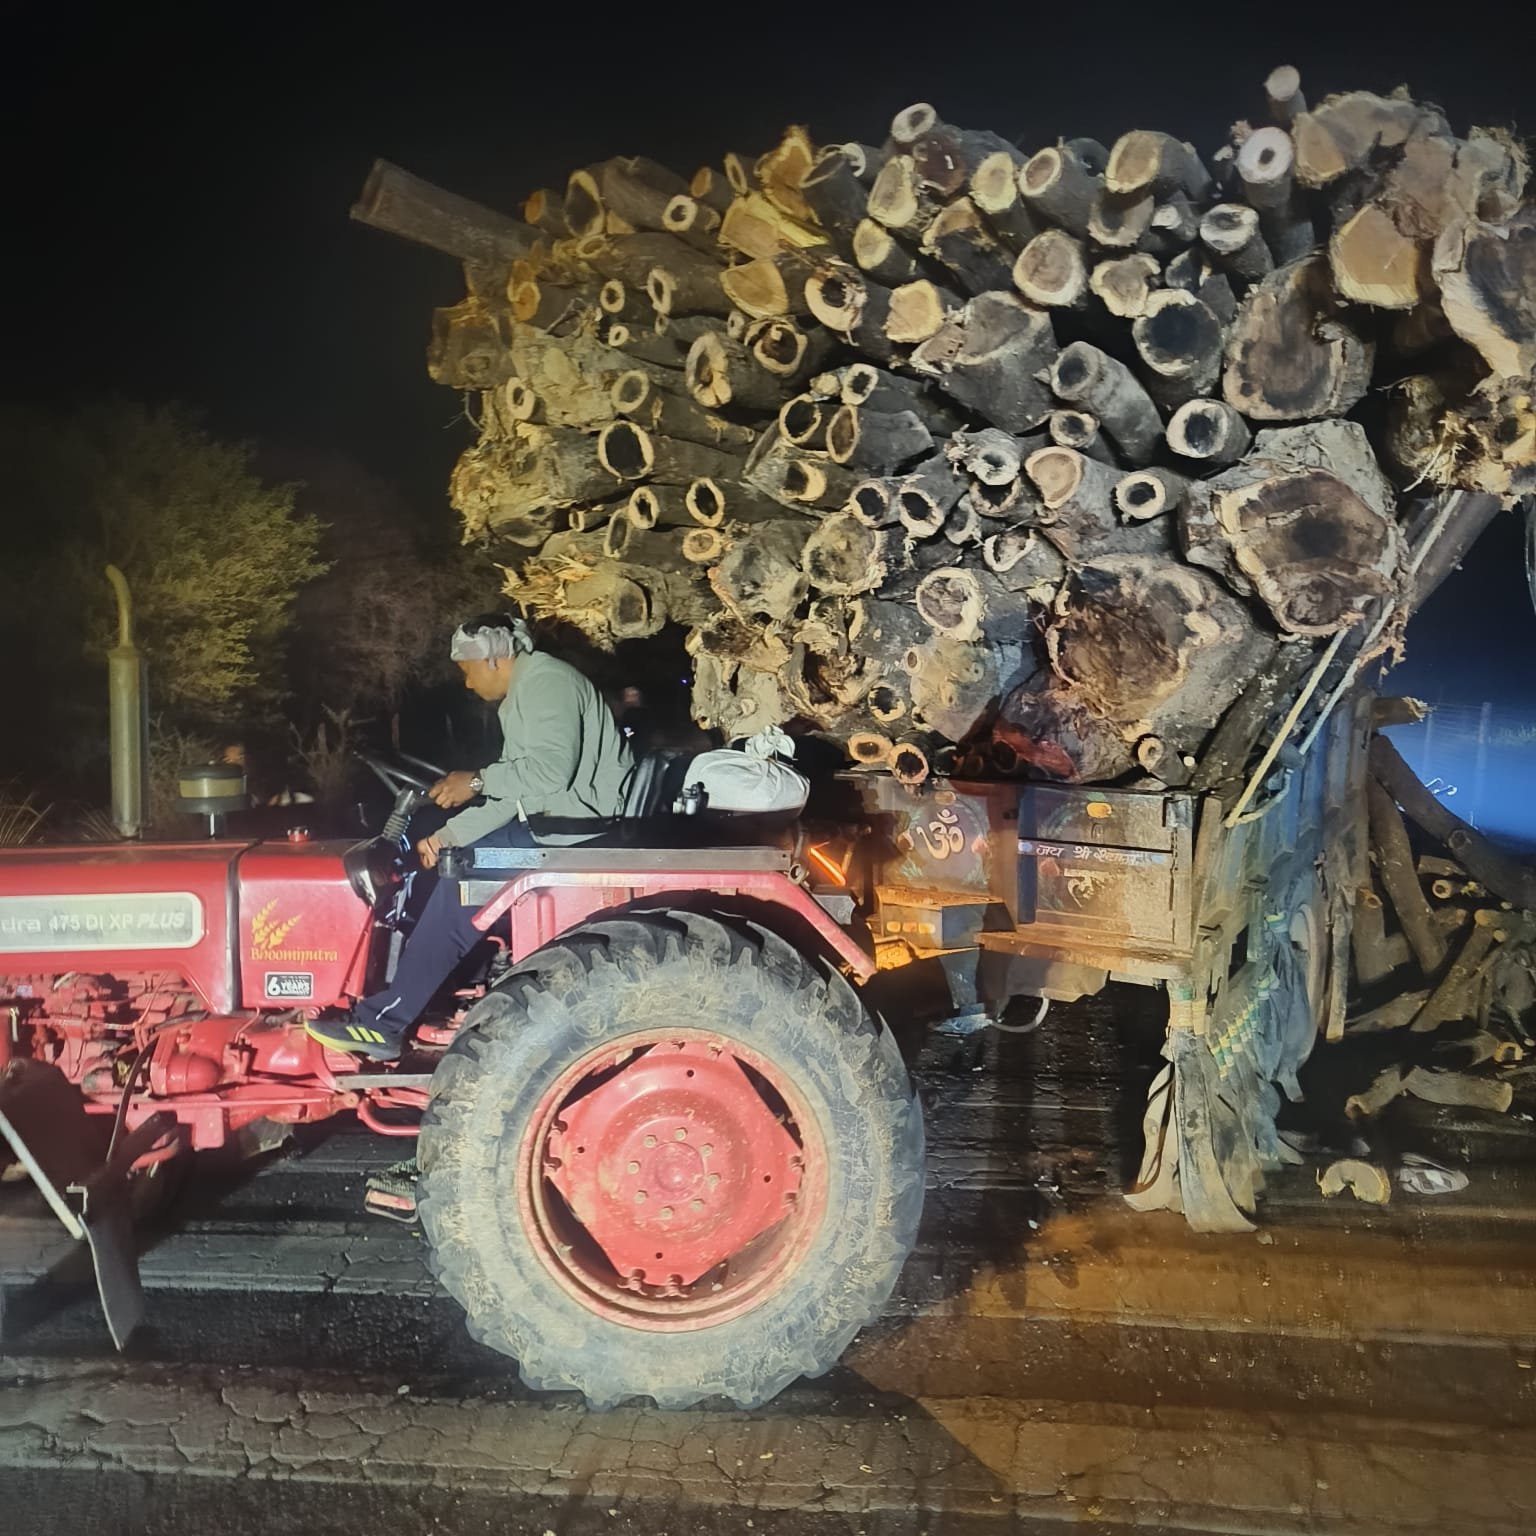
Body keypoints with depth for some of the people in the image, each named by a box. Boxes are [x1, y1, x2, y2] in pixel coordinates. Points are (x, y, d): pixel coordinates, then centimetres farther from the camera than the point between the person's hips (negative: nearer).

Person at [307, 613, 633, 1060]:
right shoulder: (519, 697, 18)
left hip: (578, 830, -11)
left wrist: (477, 781, -19)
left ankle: (382, 1024, -11)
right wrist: (449, 835, 3)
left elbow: (551, 768, -29)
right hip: (549, 822, 11)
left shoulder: (547, 683, -14)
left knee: (462, 888, -16)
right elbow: (512, 792, 13)